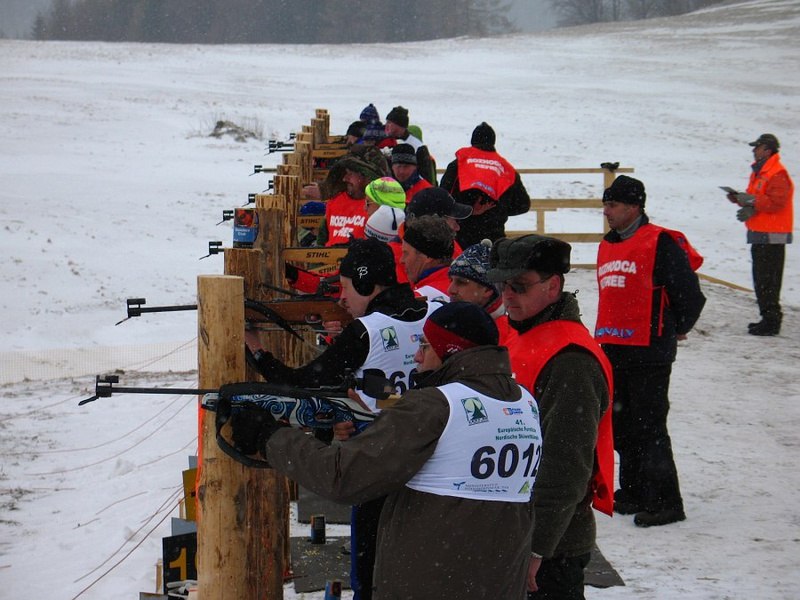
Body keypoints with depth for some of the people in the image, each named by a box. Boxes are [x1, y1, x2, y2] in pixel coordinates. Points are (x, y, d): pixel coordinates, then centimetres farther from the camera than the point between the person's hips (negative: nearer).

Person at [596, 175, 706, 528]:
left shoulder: (660, 244, -13)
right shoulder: (607, 246, 14)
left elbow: (690, 294, -11)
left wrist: (676, 330, 2)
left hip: (649, 351, -8)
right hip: (612, 349, 8)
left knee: (649, 426, -7)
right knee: (621, 425, 14)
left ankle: (665, 502, 0)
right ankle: (633, 492, 26)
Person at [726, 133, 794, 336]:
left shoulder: (778, 174, -15)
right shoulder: (759, 172, 17)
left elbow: (776, 202, -23)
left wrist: (751, 201, -20)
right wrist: (740, 198, 4)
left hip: (772, 236, -10)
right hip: (759, 234, 10)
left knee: (767, 280, -11)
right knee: (761, 279, 13)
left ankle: (771, 321, -8)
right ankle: (769, 318, 20)